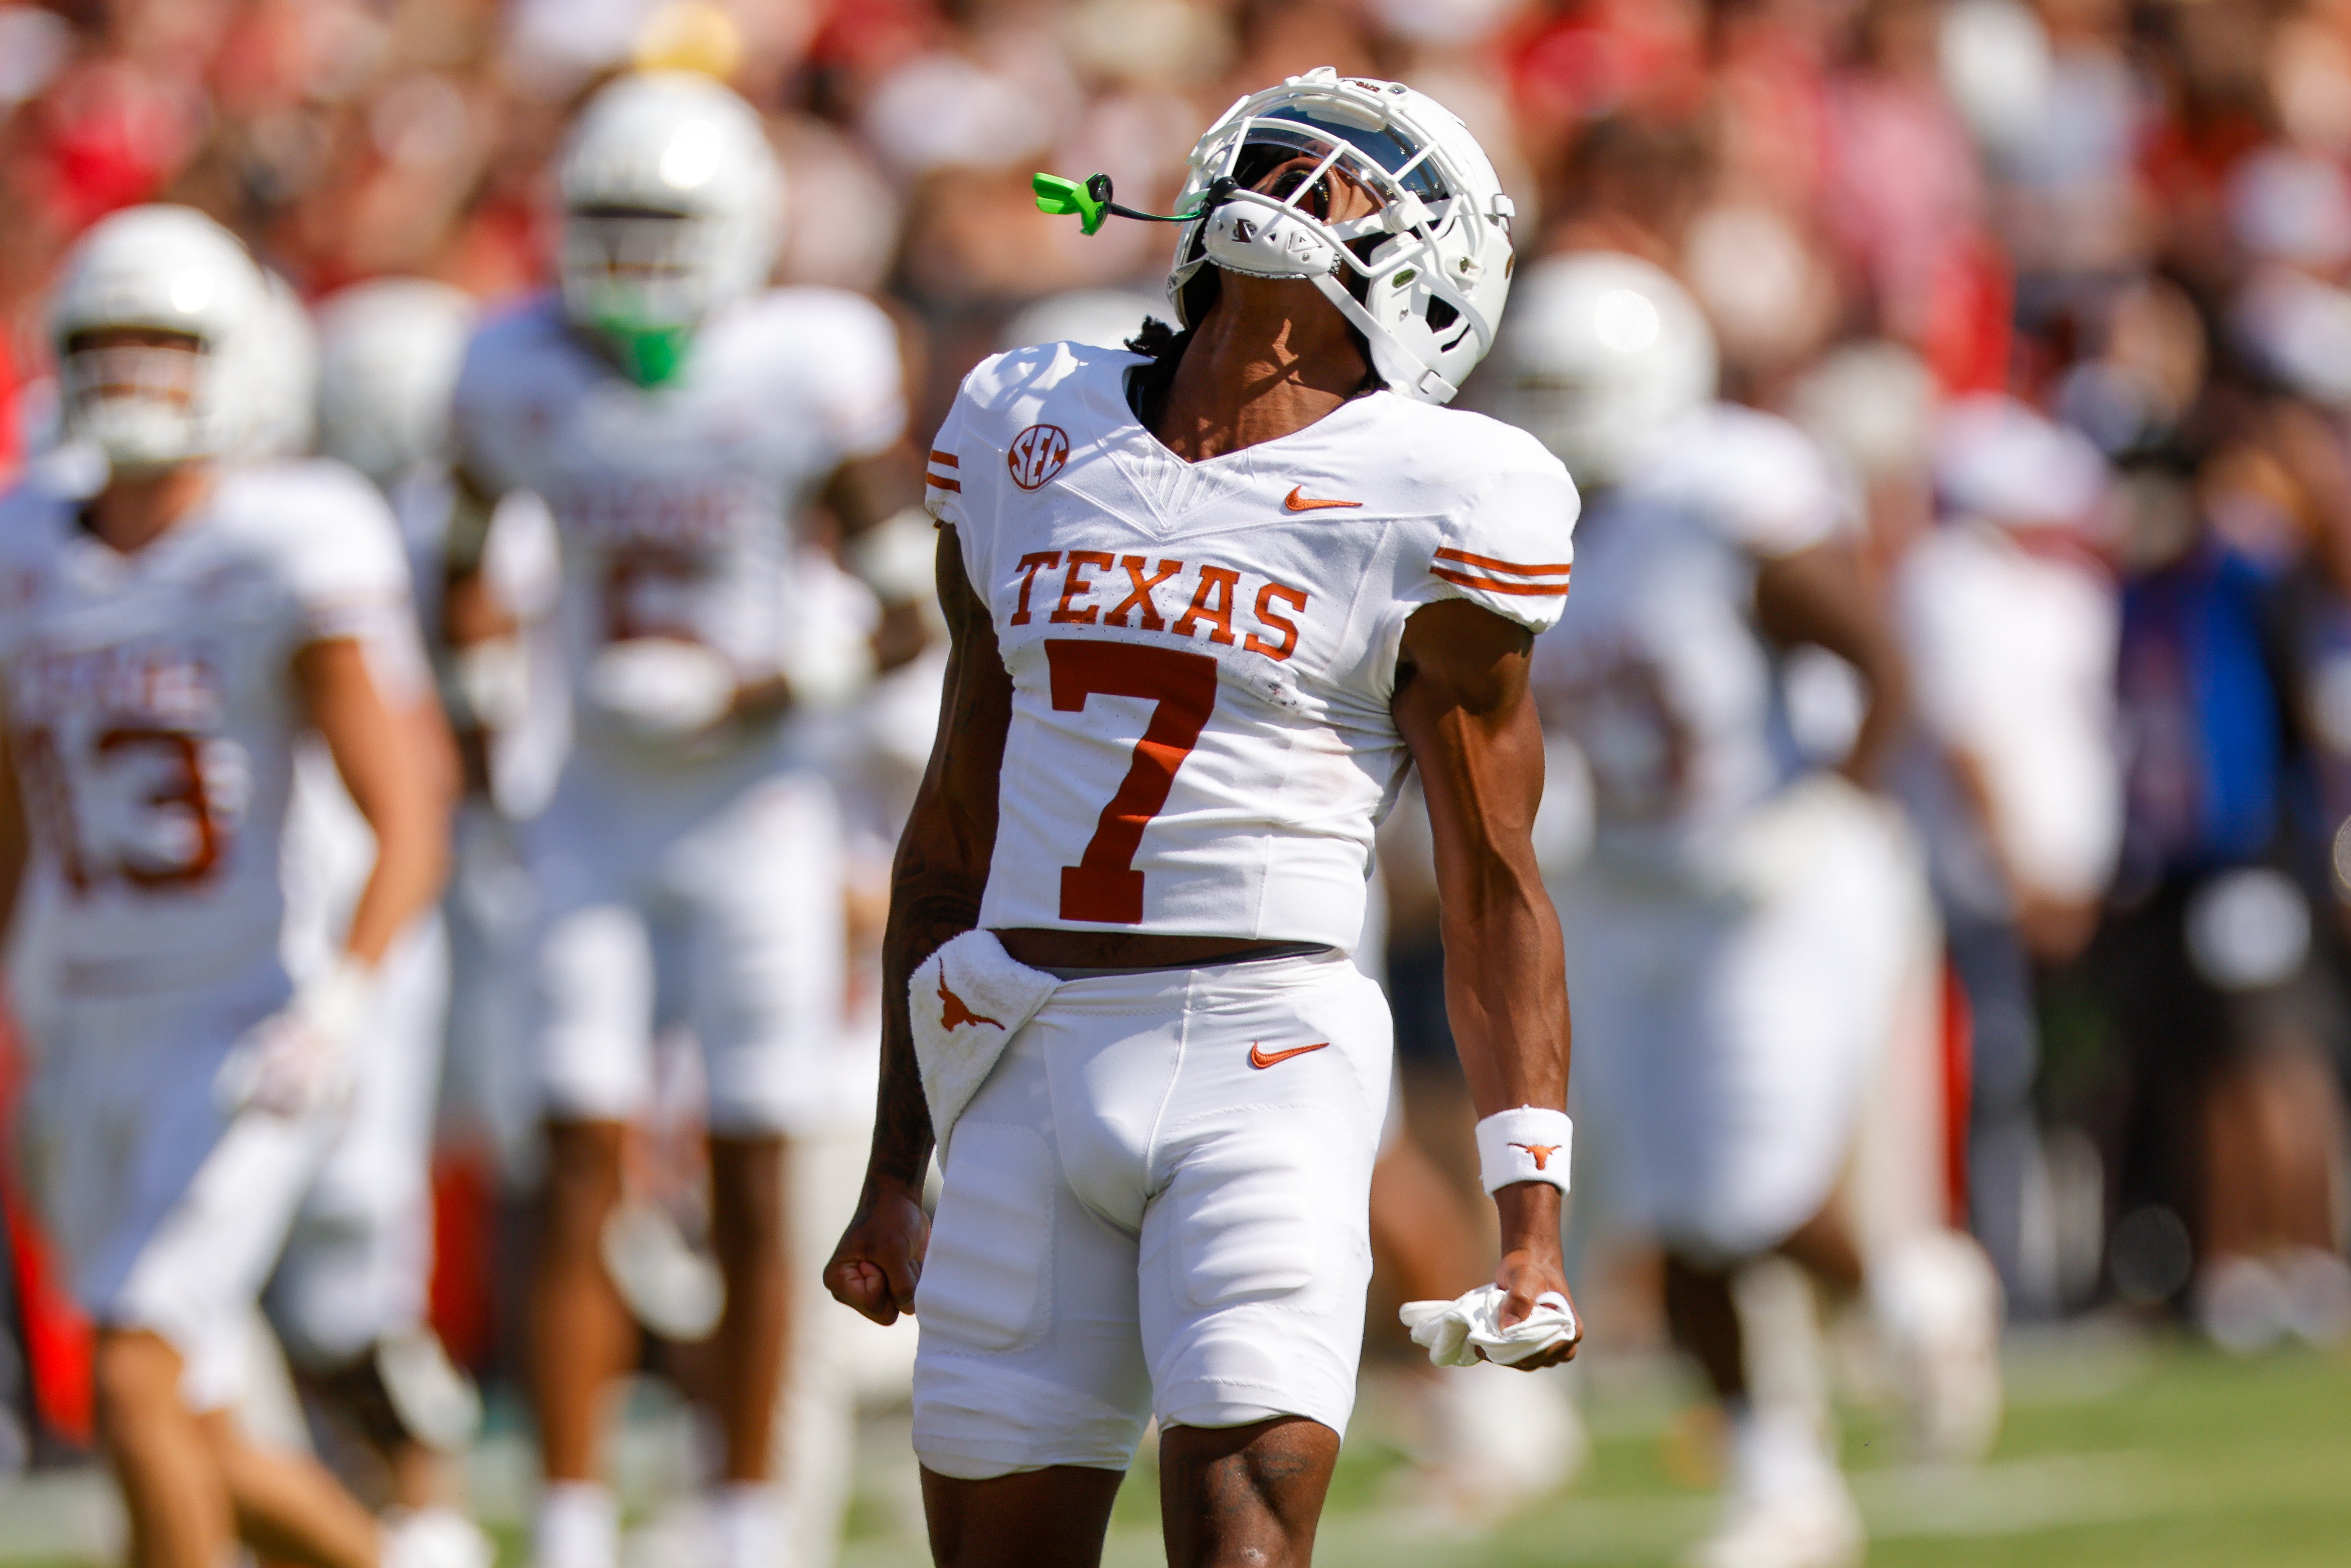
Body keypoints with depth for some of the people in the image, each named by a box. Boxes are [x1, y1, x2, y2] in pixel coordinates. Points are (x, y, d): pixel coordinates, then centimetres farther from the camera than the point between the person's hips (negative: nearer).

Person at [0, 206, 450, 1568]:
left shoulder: (290, 564, -11)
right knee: (196, 1450, 11)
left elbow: (411, 831, -13)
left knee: (141, 1390, -19)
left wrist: (342, 1007, -27)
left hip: (247, 1036, -6)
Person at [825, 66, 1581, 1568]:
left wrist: (1532, 1218, -6)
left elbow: (1494, 891, 1)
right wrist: (898, 1167, 20)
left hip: (1267, 1062, -5)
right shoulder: (1029, 432, 13)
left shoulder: (1428, 507, -1)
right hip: (1035, 1065, 5)